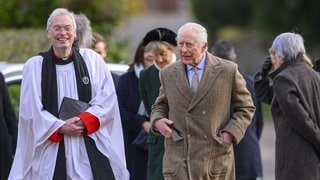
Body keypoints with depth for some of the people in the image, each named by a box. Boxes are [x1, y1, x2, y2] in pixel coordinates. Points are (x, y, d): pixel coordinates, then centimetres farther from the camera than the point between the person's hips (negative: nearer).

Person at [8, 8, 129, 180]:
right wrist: (60, 127, -13)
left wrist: (83, 120, -13)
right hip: (51, 148, -1)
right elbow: (31, 109, -1)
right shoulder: (35, 66, 4)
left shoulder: (92, 60, 7)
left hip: (90, 148, 1)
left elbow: (107, 99, 2)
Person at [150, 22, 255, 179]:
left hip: (216, 159, -1)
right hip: (178, 159, 1)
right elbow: (160, 105, 21)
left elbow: (245, 108, 8)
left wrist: (230, 133, -6)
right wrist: (157, 121, -2)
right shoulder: (168, 74, 8)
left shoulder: (228, 71, 1)